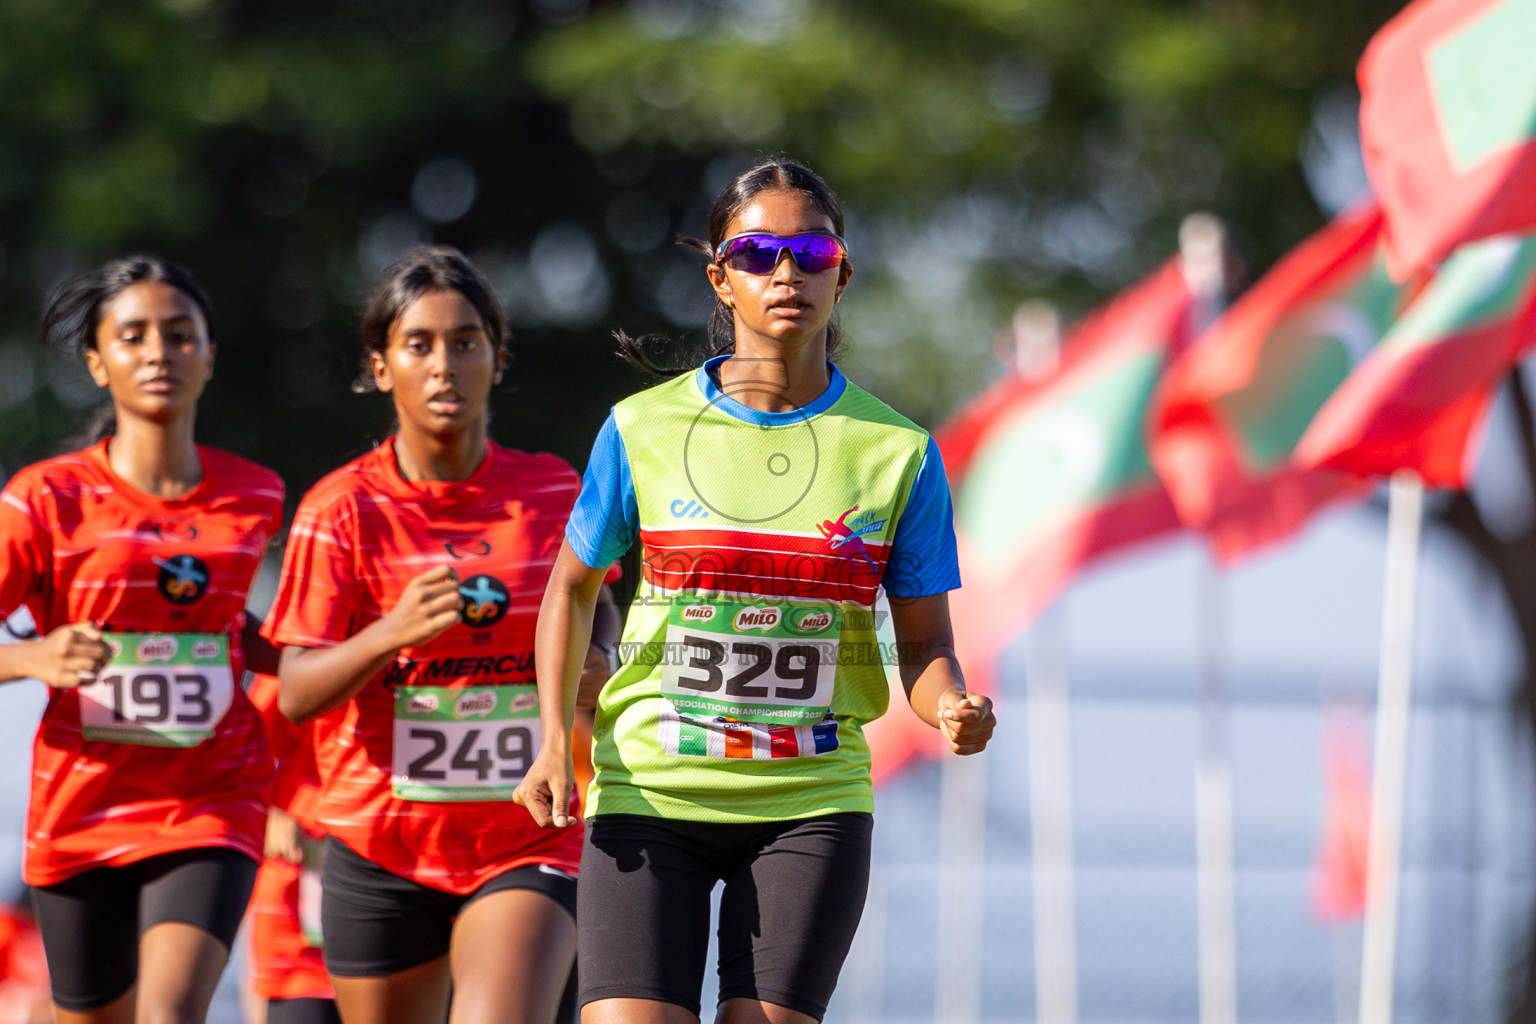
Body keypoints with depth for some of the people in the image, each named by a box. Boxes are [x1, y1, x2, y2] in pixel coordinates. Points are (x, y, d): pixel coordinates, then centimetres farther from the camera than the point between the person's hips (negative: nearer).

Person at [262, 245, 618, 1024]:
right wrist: (393, 632, -29)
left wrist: (596, 662, -3)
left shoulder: (556, 494, 0)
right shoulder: (342, 510, -5)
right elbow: (295, 694, -11)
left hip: (529, 845, -1)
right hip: (383, 850, 1)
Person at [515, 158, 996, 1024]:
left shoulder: (897, 452, 1)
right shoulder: (644, 431, 0)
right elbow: (573, 587, 14)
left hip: (810, 803, 0)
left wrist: (953, 710, -18)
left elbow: (925, 643, 4)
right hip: (649, 792, 0)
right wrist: (556, 740, 2)